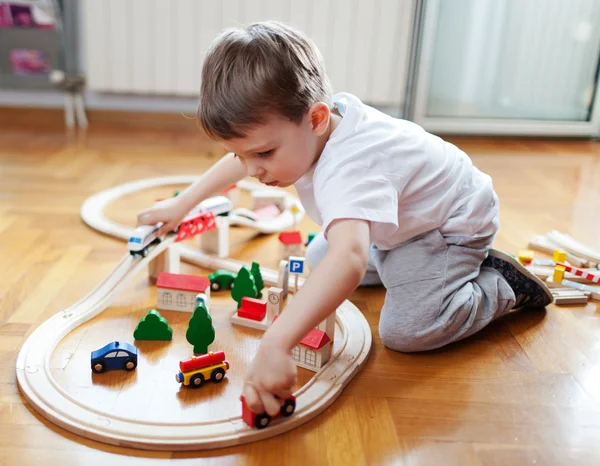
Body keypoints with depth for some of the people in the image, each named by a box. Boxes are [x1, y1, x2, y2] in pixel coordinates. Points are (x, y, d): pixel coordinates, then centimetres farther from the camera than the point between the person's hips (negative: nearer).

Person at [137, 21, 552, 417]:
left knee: (406, 331, -25)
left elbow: (348, 259, -61)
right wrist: (181, 204, 7)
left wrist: (277, 345, -70)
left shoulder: (346, 171, -44)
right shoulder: (303, 122, -16)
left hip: (455, 221, -8)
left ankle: (502, 285, -1)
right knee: (317, 259, 14)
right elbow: (244, 154, 3)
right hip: (400, 220, 9)